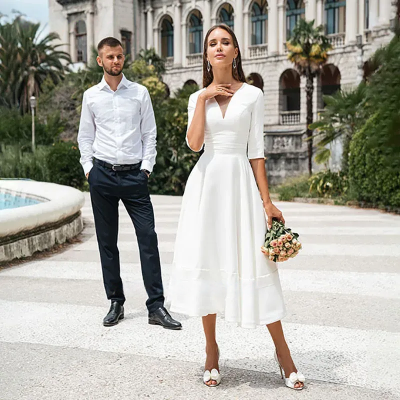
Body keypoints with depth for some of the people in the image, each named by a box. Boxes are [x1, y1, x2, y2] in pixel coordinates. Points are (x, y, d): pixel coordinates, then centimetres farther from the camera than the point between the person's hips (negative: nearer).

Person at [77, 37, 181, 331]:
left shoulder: (140, 93, 6)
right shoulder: (91, 96, 8)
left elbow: (149, 133, 7)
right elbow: (85, 137, 12)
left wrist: (147, 167, -2)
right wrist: (89, 169, 2)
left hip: (134, 174, -1)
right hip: (102, 174, 1)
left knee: (148, 238, -6)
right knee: (107, 241, 6)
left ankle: (156, 307, -1)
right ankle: (116, 303, 18)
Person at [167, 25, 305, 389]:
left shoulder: (252, 95, 4)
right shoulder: (197, 98, 9)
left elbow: (256, 151, 1)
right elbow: (194, 144, -7)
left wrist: (267, 201, -4)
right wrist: (203, 99, -9)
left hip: (241, 182, -2)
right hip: (207, 183, 2)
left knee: (254, 264, -2)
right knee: (207, 263, 3)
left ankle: (282, 349, 11)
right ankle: (211, 350, 16)